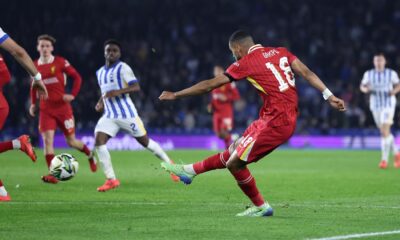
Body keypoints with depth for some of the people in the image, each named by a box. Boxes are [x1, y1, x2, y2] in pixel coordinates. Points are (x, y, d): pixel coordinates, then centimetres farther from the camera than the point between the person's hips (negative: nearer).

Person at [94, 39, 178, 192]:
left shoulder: (123, 68, -8)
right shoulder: (100, 72, 14)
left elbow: (136, 87, -17)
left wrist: (117, 92, -28)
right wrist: (100, 102, 10)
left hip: (126, 114, -6)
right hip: (109, 115, 6)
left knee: (145, 142, 5)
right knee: (99, 141, -16)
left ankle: (169, 163, 29)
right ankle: (111, 180, -13)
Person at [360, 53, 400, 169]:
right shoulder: (368, 74, 2)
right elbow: (362, 86, 13)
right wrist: (366, 90, -10)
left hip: (388, 104, -4)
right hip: (375, 105, 4)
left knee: (385, 132, -16)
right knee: (384, 132, 12)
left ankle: (384, 159, -14)